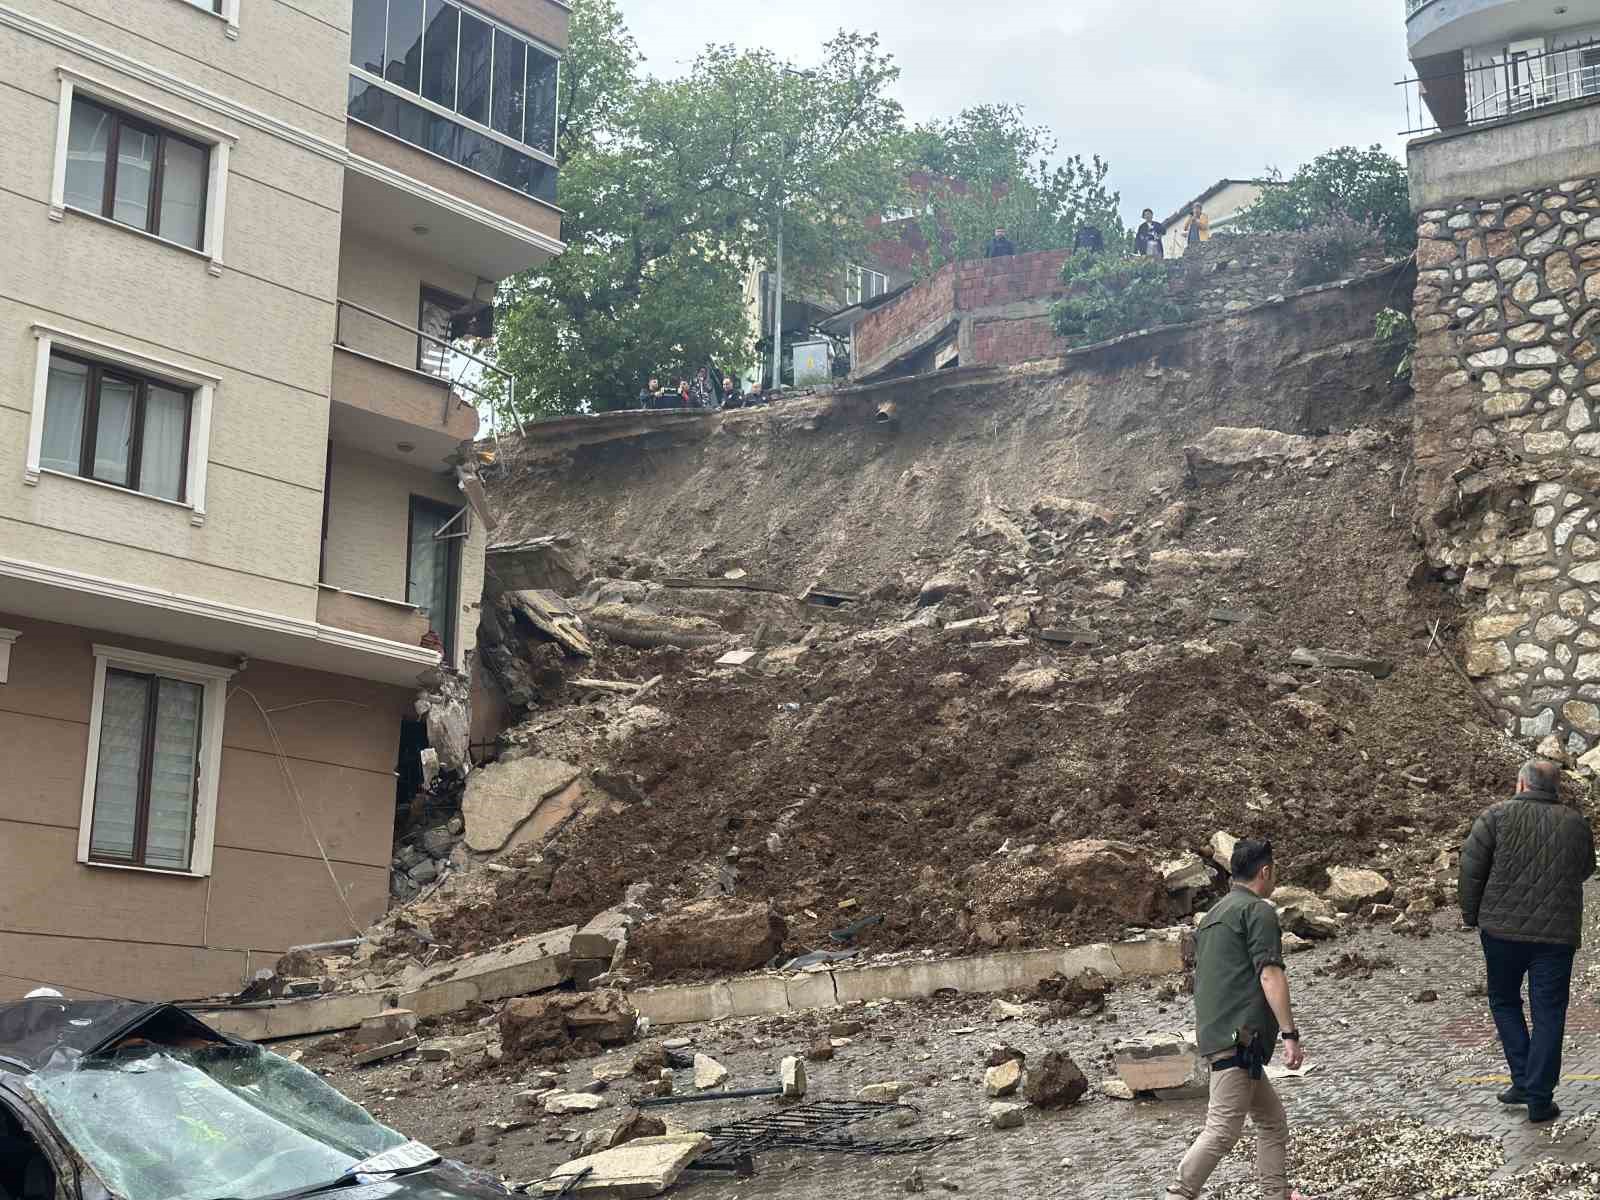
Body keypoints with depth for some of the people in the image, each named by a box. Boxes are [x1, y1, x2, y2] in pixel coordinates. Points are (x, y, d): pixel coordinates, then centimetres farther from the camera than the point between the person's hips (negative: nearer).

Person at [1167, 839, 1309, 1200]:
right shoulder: (1259, 910, -5)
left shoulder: (1212, 915, 23)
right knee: (1223, 1129, -12)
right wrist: (1290, 1034, -16)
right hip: (1240, 1035, -10)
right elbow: (1270, 975, -15)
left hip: (1213, 1034, 10)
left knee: (1273, 1119, 16)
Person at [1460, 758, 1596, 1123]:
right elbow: (1585, 870, 17)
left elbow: (1471, 867, -7)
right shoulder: (1576, 823, 2)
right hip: (1557, 934, 1)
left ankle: (1523, 1081, 10)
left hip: (1503, 928, -1)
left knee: (1504, 1001, 18)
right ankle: (1539, 1100, 5)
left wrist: (1471, 915, 4)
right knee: (1548, 1015, 6)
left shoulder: (1498, 816, -5)